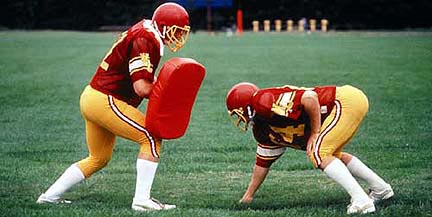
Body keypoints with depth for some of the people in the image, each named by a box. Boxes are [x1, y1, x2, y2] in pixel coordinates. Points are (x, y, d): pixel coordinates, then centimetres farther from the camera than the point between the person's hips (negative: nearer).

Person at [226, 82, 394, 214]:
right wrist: (248, 195, 29)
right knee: (331, 155, 24)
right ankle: (381, 189, 34)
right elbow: (263, 162, 25)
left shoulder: (266, 101, -18)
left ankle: (361, 201, -20)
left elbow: (310, 98, -26)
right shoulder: (263, 130, 13)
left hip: (347, 100, -10)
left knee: (318, 154, -17)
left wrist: (316, 132, -16)